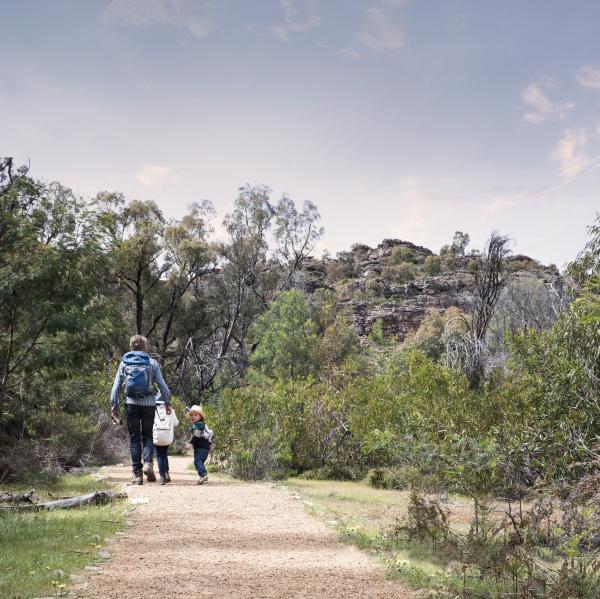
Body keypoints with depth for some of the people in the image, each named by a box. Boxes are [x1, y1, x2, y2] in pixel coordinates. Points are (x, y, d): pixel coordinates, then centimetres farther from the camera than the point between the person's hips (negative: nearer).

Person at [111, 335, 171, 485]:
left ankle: (137, 473, 4)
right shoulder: (152, 363, 3)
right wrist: (167, 402, 12)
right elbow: (162, 385, 4)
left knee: (134, 438, 7)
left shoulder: (124, 363, 6)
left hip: (131, 404, 1)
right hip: (149, 403, 0)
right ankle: (148, 463, -11)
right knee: (147, 435, 12)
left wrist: (114, 405, 10)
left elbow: (116, 386, 5)